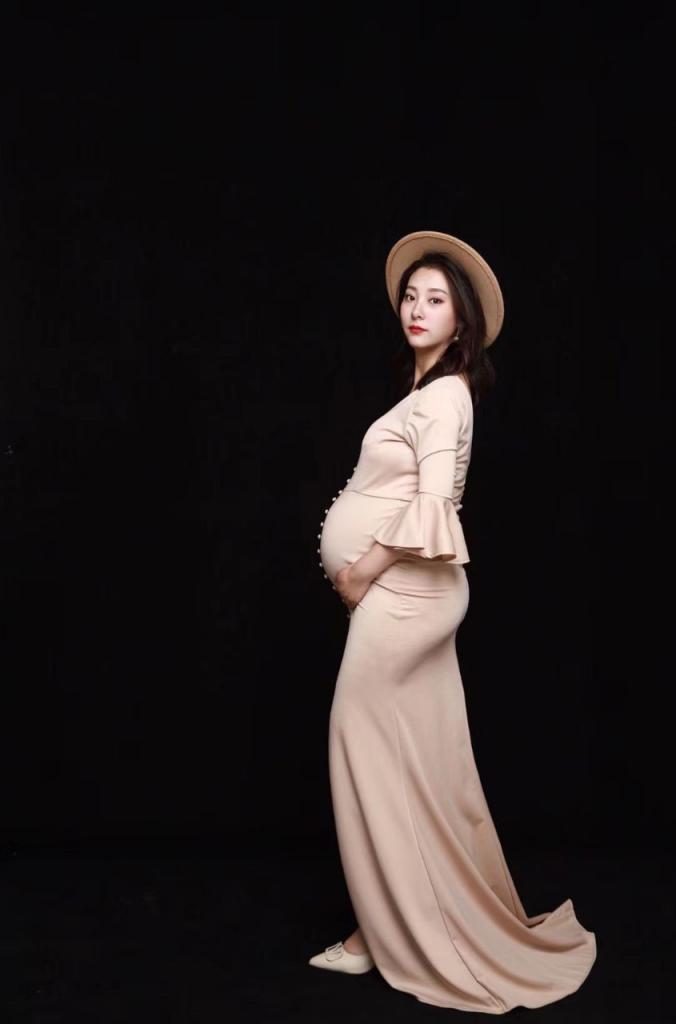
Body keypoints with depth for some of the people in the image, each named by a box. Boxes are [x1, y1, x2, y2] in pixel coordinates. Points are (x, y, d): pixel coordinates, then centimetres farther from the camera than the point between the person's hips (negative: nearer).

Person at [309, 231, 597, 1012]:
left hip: (402, 590, -9)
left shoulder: (446, 393, -15)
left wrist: (363, 570, -14)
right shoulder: (427, 388, 14)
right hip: (406, 588, 9)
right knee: (414, 762, 14)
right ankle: (408, 922, 27)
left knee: (381, 760, -1)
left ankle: (396, 933, 11)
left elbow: (433, 507, -24)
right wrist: (360, 570, 9)